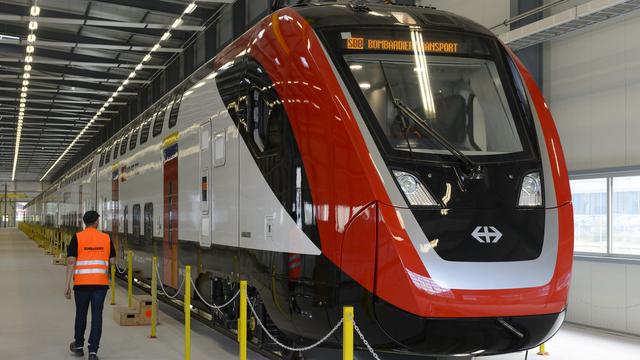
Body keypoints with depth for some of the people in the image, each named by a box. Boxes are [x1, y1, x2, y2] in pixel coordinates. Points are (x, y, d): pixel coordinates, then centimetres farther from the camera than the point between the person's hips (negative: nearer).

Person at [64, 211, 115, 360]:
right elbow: (112, 261, 5)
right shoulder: (106, 238, 2)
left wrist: (67, 284, -6)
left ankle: (78, 346, 31)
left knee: (81, 314, 16)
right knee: (97, 315, 1)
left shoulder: (77, 238, -3)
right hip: (100, 282, 0)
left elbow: (71, 261, -8)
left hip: (82, 282, 0)